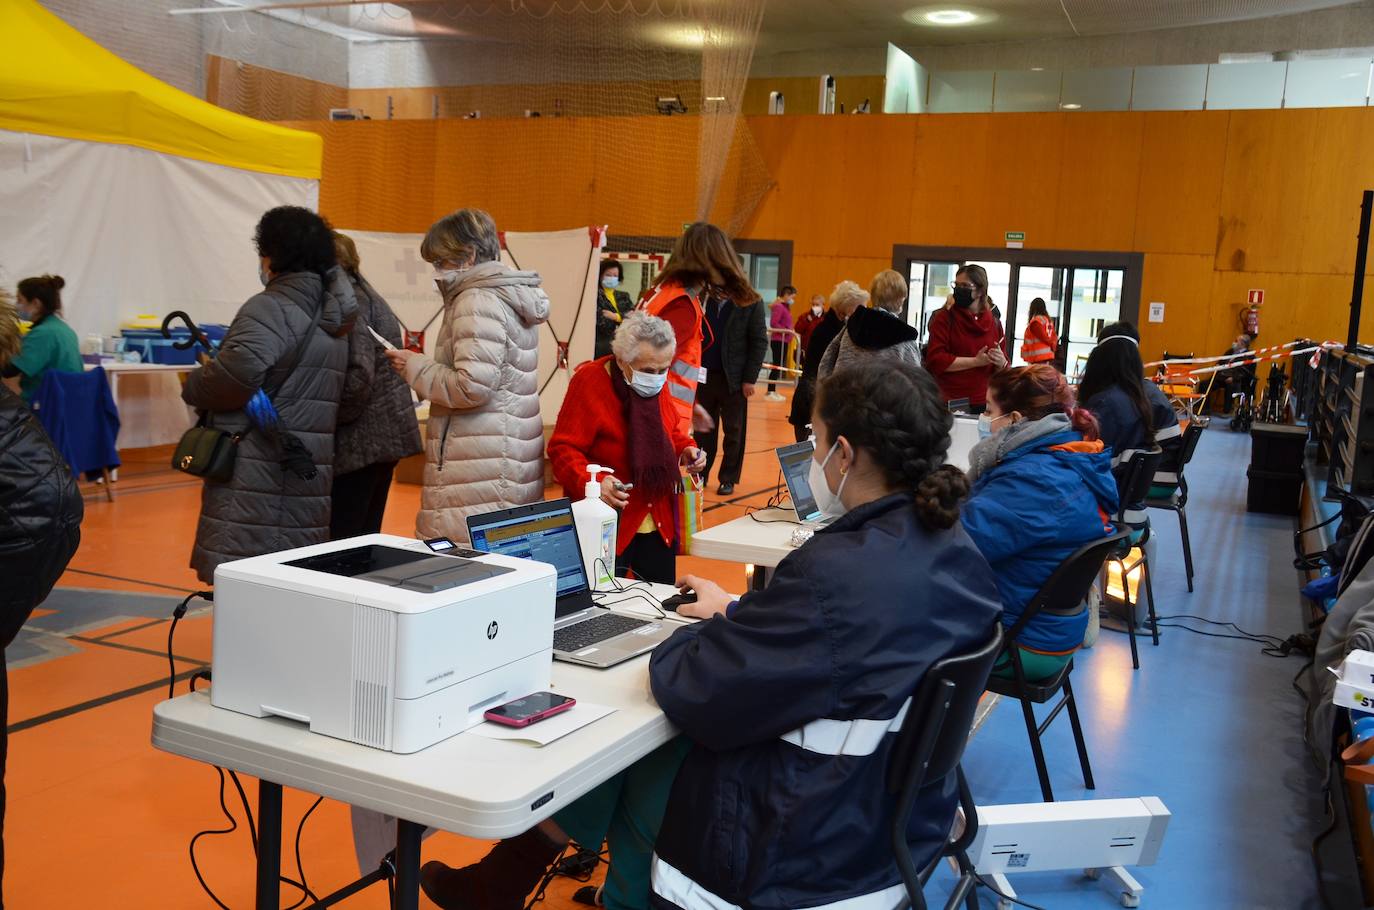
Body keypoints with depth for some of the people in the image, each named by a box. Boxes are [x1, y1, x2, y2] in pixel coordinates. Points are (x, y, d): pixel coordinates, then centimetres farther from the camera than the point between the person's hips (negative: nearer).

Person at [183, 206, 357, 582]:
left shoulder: (270, 308, -8)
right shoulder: (332, 319, 16)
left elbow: (239, 372, -25)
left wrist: (194, 386, -5)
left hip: (254, 482, -8)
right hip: (308, 483, 8)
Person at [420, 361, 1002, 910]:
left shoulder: (836, 573, -31)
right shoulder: (957, 552, -2)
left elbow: (693, 696, -24)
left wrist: (714, 629, -4)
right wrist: (739, 614, 13)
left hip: (809, 856, -8)